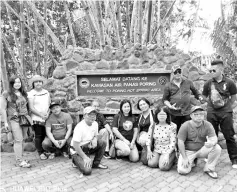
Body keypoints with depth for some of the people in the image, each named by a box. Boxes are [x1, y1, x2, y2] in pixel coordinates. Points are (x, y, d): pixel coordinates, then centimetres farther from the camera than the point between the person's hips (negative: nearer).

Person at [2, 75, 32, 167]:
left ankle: (20, 157, 22)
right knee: (18, 140, -5)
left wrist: (30, 118, 11)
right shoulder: (7, 94, -3)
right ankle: (20, 161, 4)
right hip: (14, 119, -4)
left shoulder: (24, 93, 10)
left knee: (22, 139, 8)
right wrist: (5, 122, -3)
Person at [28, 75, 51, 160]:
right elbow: (31, 108, -8)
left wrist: (47, 114, -5)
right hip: (37, 118, -4)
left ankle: (45, 150, 22)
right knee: (38, 136, 2)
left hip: (47, 118, 4)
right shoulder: (31, 93, -4)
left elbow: (49, 104, 11)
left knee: (45, 135, 7)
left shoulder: (46, 92, 10)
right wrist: (41, 115, -12)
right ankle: (41, 153, 14)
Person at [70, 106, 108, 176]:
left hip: (88, 146, 7)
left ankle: (96, 163, 4)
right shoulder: (80, 127, -25)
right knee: (87, 170, -23)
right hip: (78, 150, -7)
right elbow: (75, 145, -25)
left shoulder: (95, 124, -3)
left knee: (102, 142, -14)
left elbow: (96, 135, 12)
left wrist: (95, 139, -14)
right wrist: (85, 157, -24)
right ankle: (77, 161, 9)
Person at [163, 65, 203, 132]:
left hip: (187, 113, 1)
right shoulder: (168, 86, 2)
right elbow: (165, 99, 5)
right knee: (176, 131, 9)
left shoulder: (188, 82, 7)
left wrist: (199, 97, 2)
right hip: (175, 114, -1)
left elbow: (195, 91, 20)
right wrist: (170, 106, -11)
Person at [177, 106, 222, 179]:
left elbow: (214, 138, -17)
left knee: (217, 148, -25)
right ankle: (191, 162, 15)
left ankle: (209, 169, -4)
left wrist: (212, 143, -43)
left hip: (202, 149, 3)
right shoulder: (185, 126, -18)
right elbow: (180, 142, -17)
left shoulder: (208, 125, -10)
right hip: (188, 151, -2)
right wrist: (184, 158, -18)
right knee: (182, 170, -21)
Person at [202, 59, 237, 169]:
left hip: (226, 113, -2)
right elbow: (204, 97, 11)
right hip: (212, 113, 2)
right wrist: (211, 104, 5)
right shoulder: (208, 83, -3)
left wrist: (228, 105, 7)